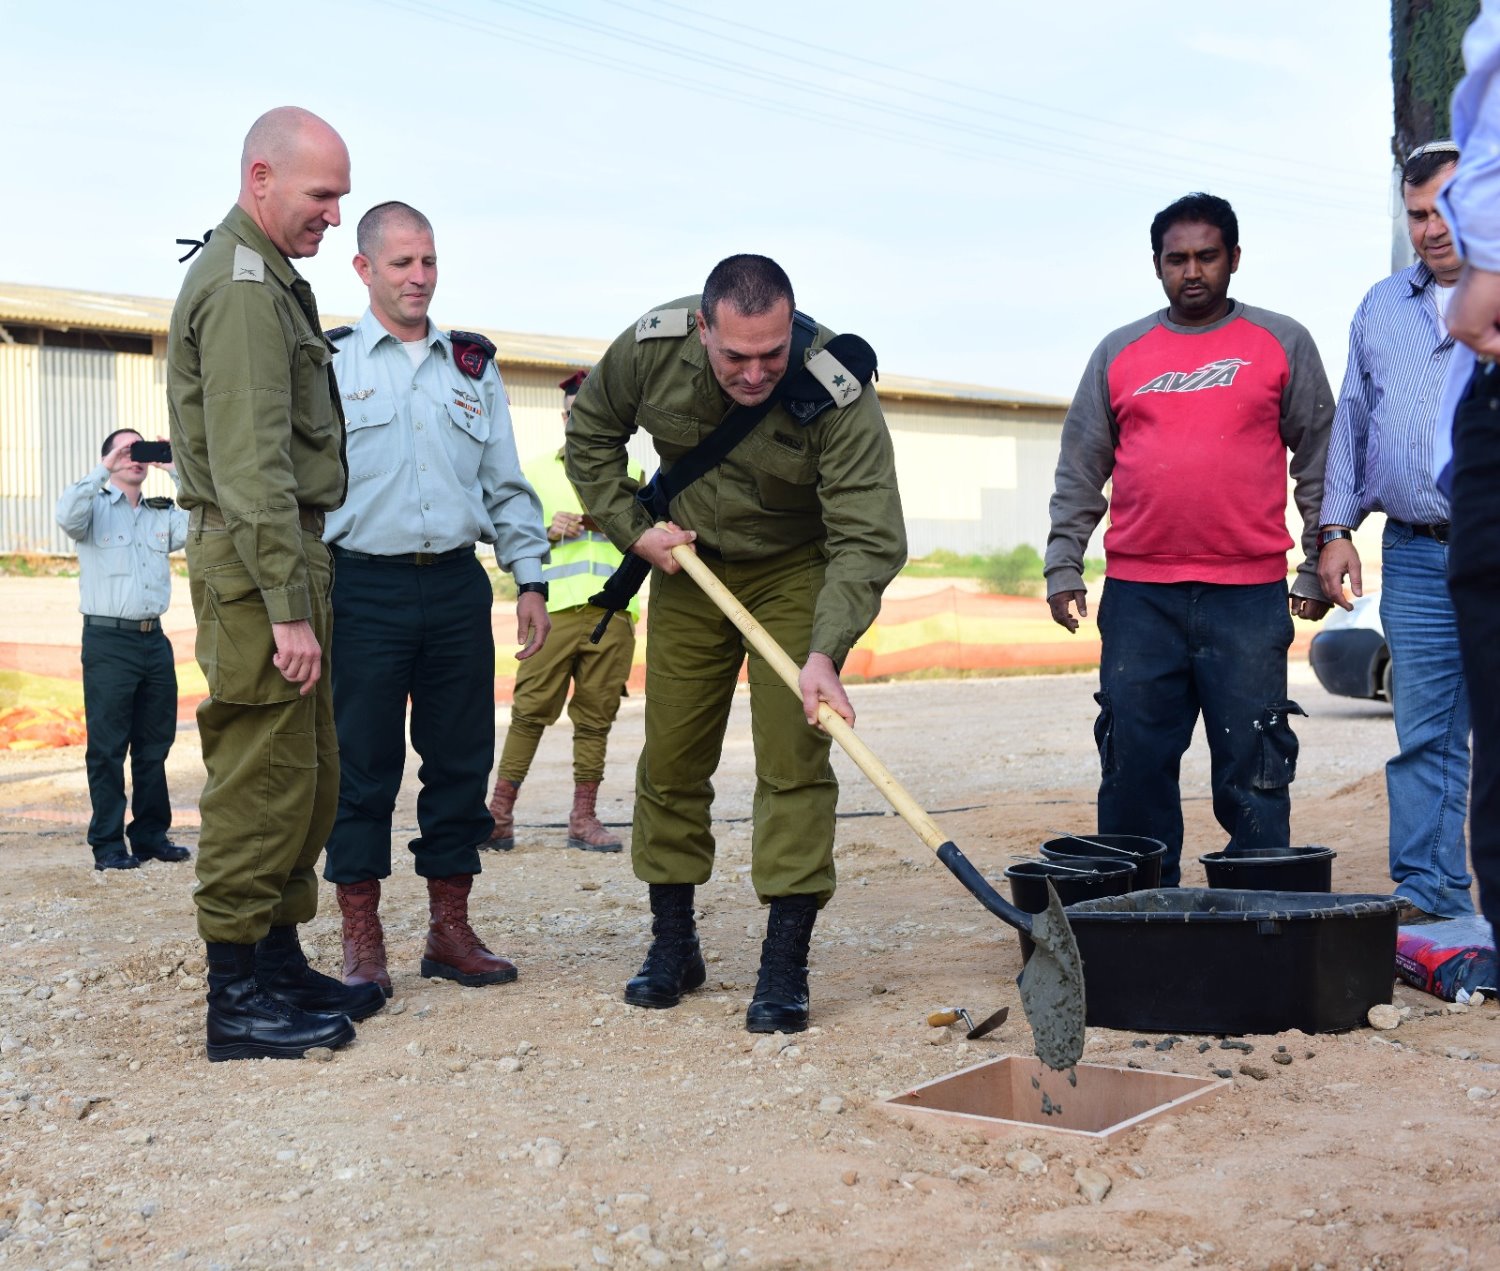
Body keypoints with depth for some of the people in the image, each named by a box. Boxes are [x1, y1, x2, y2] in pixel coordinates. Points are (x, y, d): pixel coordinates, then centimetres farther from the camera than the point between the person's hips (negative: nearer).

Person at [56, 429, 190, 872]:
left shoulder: (161, 515, 15)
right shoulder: (95, 508, 2)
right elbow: (67, 516, -20)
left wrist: (178, 470, -2)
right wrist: (105, 470, -17)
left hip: (154, 640, 5)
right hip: (108, 640, -5)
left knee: (154, 744, 9)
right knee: (108, 747, -2)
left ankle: (151, 835, 18)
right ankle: (108, 844, 2)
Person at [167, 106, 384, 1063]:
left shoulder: (268, 280, 20)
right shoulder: (243, 289, -14)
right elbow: (252, 465, -21)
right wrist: (288, 608, -22)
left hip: (285, 552, 10)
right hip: (257, 559, -10)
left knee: (303, 777, 14)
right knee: (261, 778, -6)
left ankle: (281, 965, 24)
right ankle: (239, 999, 2)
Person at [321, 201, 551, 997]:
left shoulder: (472, 365, 15)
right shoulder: (328, 362, 4)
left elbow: (506, 484, 17)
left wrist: (530, 579, 10)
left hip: (457, 587, 4)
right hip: (363, 587, -3)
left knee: (461, 760, 6)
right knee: (361, 767, 0)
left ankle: (450, 932, 17)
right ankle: (362, 944, 9)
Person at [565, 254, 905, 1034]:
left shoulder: (839, 396, -30)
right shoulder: (652, 347, -20)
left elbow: (868, 540, -32)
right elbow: (591, 434, 0)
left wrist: (824, 652, -43)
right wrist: (631, 528, -10)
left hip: (796, 573, -3)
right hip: (687, 563, 3)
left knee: (794, 759, -11)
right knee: (671, 757, 6)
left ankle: (784, 967, -4)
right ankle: (672, 946, 21)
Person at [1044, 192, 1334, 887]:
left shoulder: (1283, 344, 9)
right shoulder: (1119, 353, 13)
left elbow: (1319, 461, 9)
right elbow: (1080, 473, 13)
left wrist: (1319, 566, 3)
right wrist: (1063, 566, 6)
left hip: (1248, 595, -2)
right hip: (1137, 595, 2)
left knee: (1253, 767, 0)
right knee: (1134, 765, 3)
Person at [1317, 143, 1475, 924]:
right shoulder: (1380, 307, 18)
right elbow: (1351, 420, 18)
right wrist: (1337, 527, 11)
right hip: (1415, 556, 3)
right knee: (1424, 734, 3)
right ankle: (1428, 896, 8)